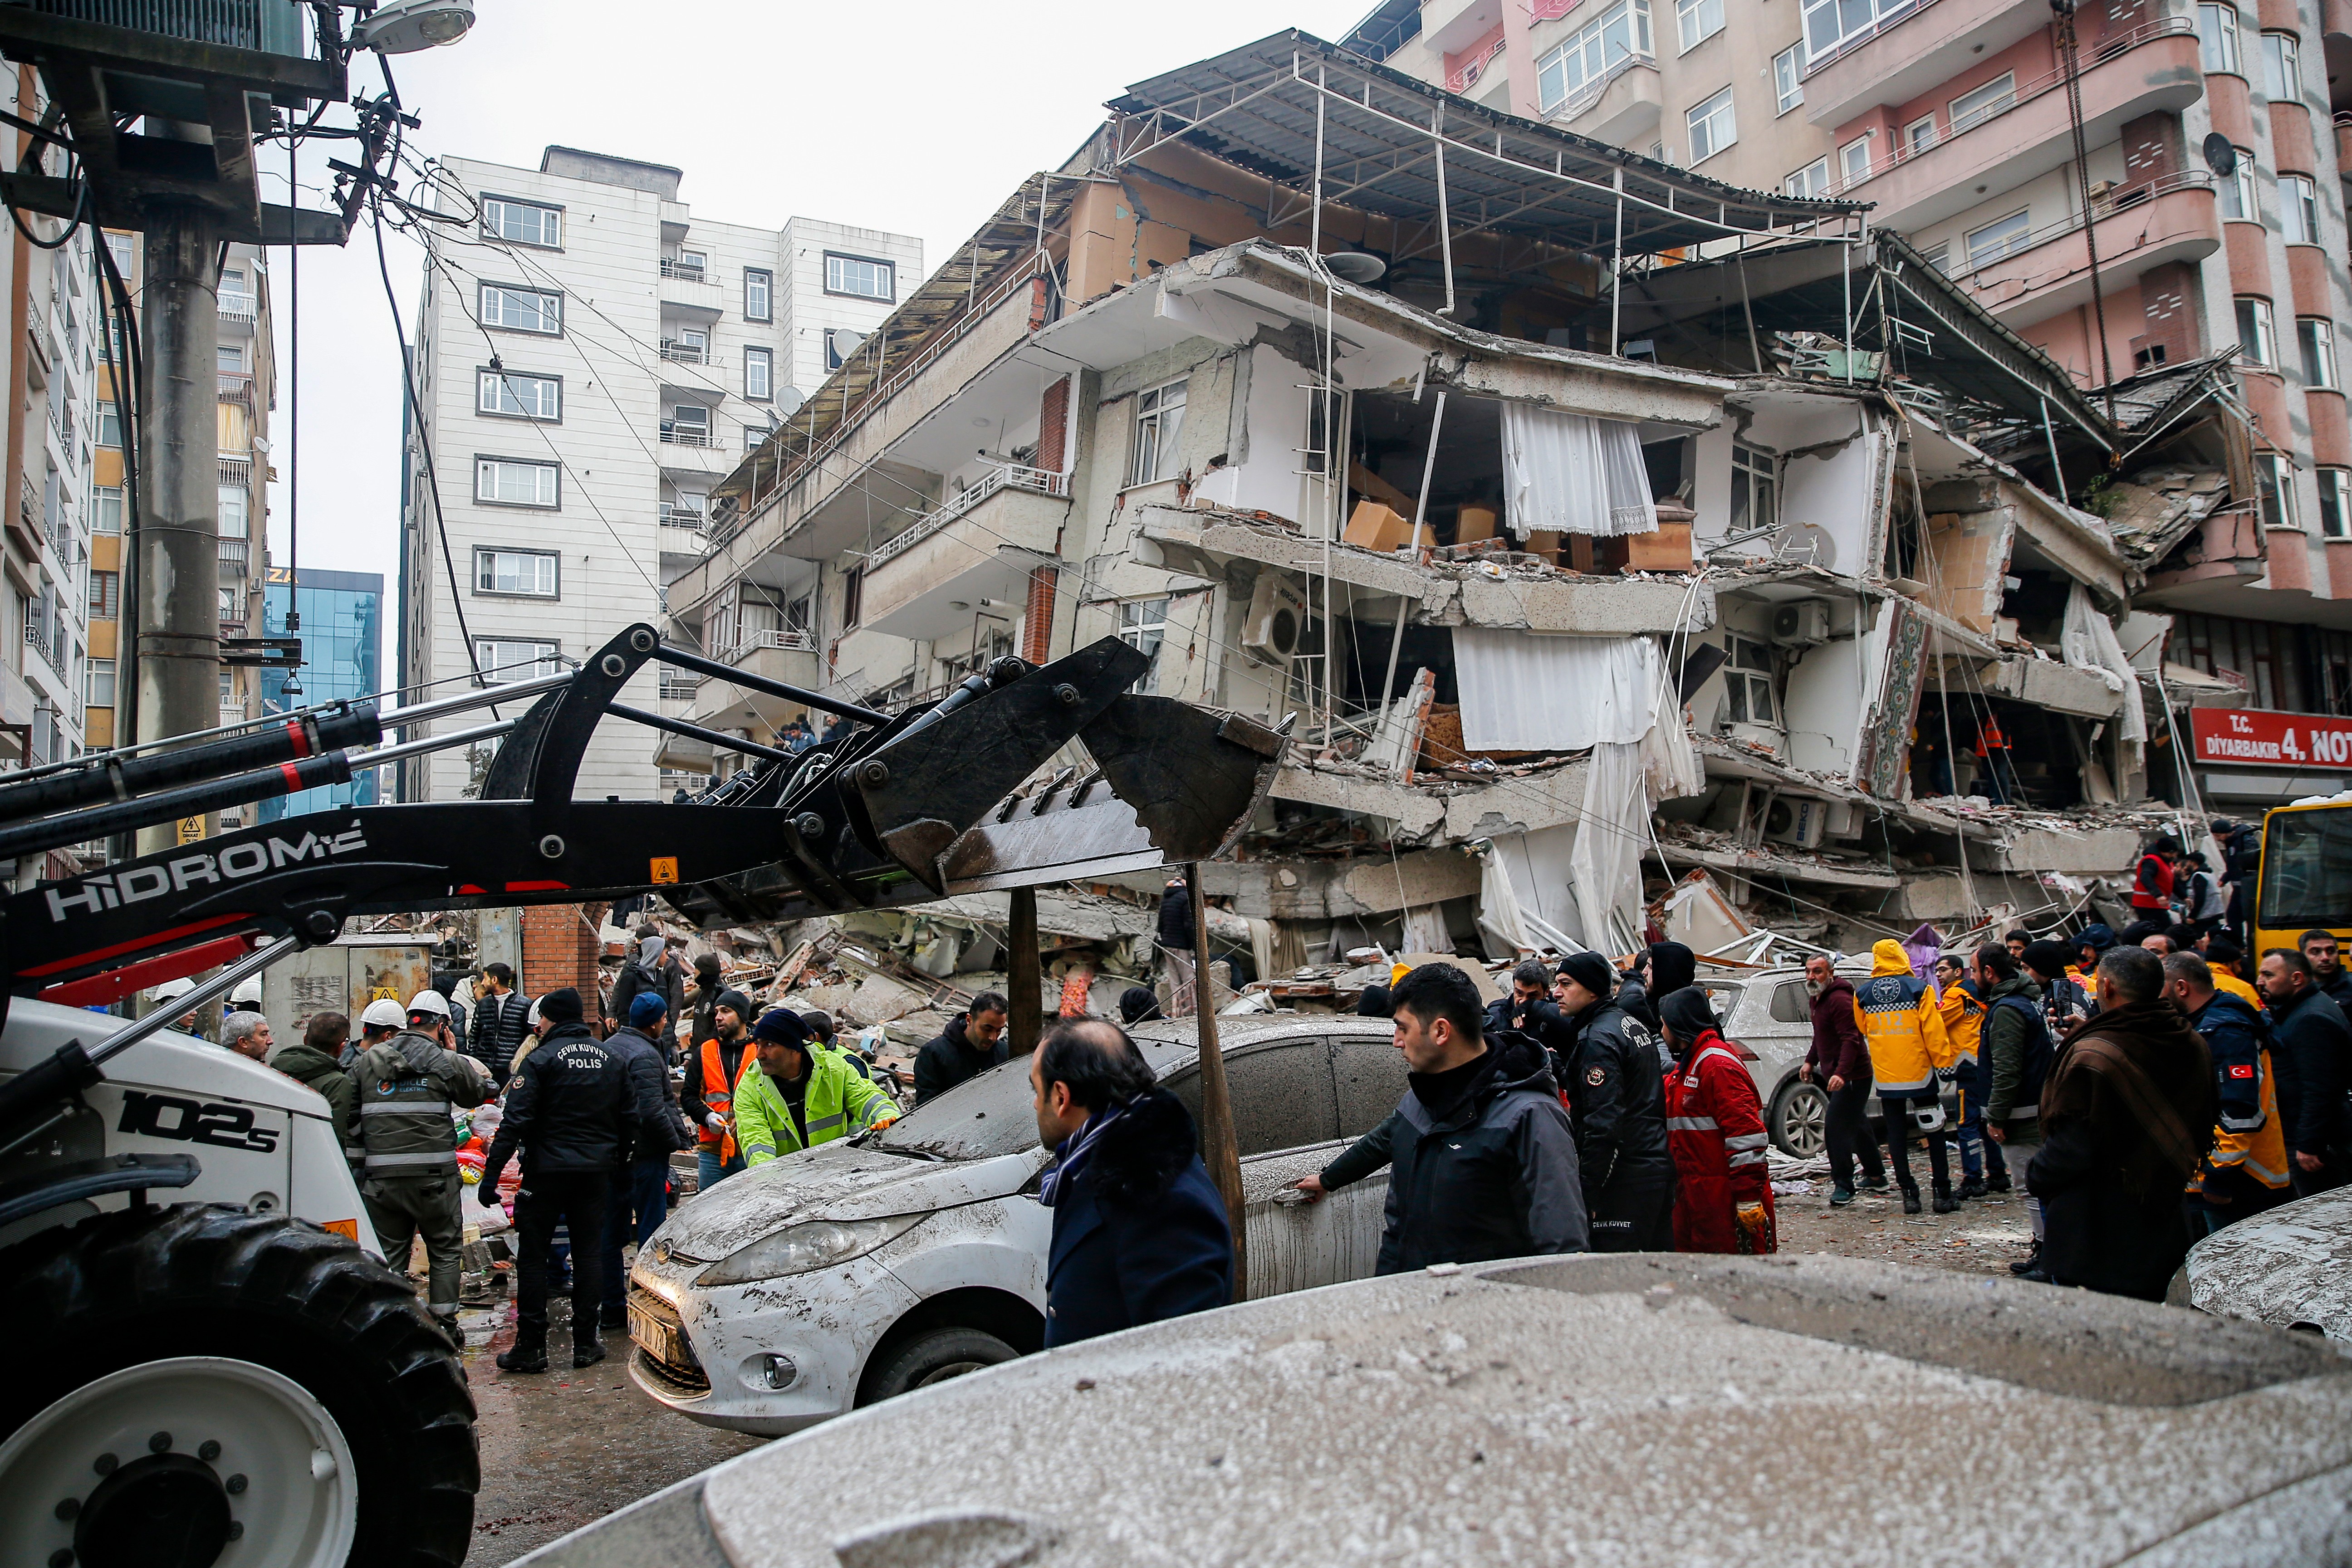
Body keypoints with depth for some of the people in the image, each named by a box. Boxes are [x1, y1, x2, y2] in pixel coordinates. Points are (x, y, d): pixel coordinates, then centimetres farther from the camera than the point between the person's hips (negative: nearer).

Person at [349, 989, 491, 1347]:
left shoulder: (368, 1059, 7)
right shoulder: (446, 1061, -3)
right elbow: (480, 1091, 11)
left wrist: (358, 1163, 14)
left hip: (381, 1178, 3)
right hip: (433, 1176, -2)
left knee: (388, 1255, 11)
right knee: (445, 1251, 11)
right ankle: (444, 1326, 11)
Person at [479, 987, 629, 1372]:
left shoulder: (541, 1059, -9)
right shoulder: (612, 1059, 8)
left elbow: (516, 1122, -14)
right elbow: (628, 1118, 12)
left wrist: (491, 1173, -12)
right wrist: (613, 1160, 21)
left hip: (548, 1170, -4)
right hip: (596, 1171, 5)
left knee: (532, 1256, 4)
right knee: (589, 1254, 9)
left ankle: (531, 1346, 4)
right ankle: (586, 1343, 12)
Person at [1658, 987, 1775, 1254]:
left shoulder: (1718, 1064, -17)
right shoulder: (1686, 1066, 17)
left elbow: (1745, 1132, -23)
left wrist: (1749, 1198, -25)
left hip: (1724, 1198, -10)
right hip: (1693, 1193, 10)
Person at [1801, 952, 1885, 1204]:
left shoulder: (1840, 999, -19)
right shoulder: (1819, 998, 13)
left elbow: (1851, 1040, -27)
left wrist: (1841, 1073, -35)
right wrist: (1810, 1061, 17)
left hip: (1850, 1077, -11)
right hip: (1837, 1076, 11)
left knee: (1835, 1128, -14)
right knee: (1857, 1126, 20)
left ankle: (1844, 1186, -8)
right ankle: (1876, 1176, 34)